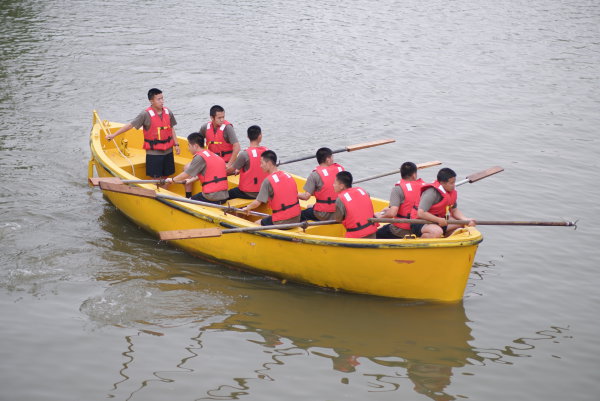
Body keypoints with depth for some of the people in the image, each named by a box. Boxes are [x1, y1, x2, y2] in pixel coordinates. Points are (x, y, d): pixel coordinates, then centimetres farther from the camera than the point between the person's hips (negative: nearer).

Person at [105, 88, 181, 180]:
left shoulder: (168, 113, 2)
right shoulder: (146, 114, -12)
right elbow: (130, 125, -9)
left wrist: (176, 144, 7)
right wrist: (113, 135, -9)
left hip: (168, 151, 4)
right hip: (153, 153, -4)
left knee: (165, 176, 9)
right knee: (156, 178, -3)